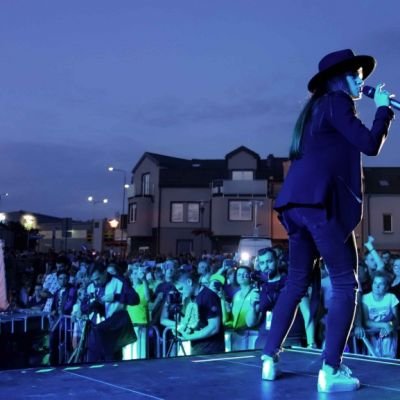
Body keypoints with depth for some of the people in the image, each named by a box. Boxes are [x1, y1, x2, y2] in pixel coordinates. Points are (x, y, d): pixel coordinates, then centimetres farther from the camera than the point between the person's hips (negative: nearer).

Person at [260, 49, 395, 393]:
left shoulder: (316, 107, 27)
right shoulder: (337, 102, 0)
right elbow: (370, 145, -7)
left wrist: (383, 111, 25)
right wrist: (384, 108, 7)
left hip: (297, 202, 9)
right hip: (321, 201, -9)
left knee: (296, 282, 14)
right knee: (345, 284, -3)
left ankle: (270, 359, 14)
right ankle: (330, 370, -8)